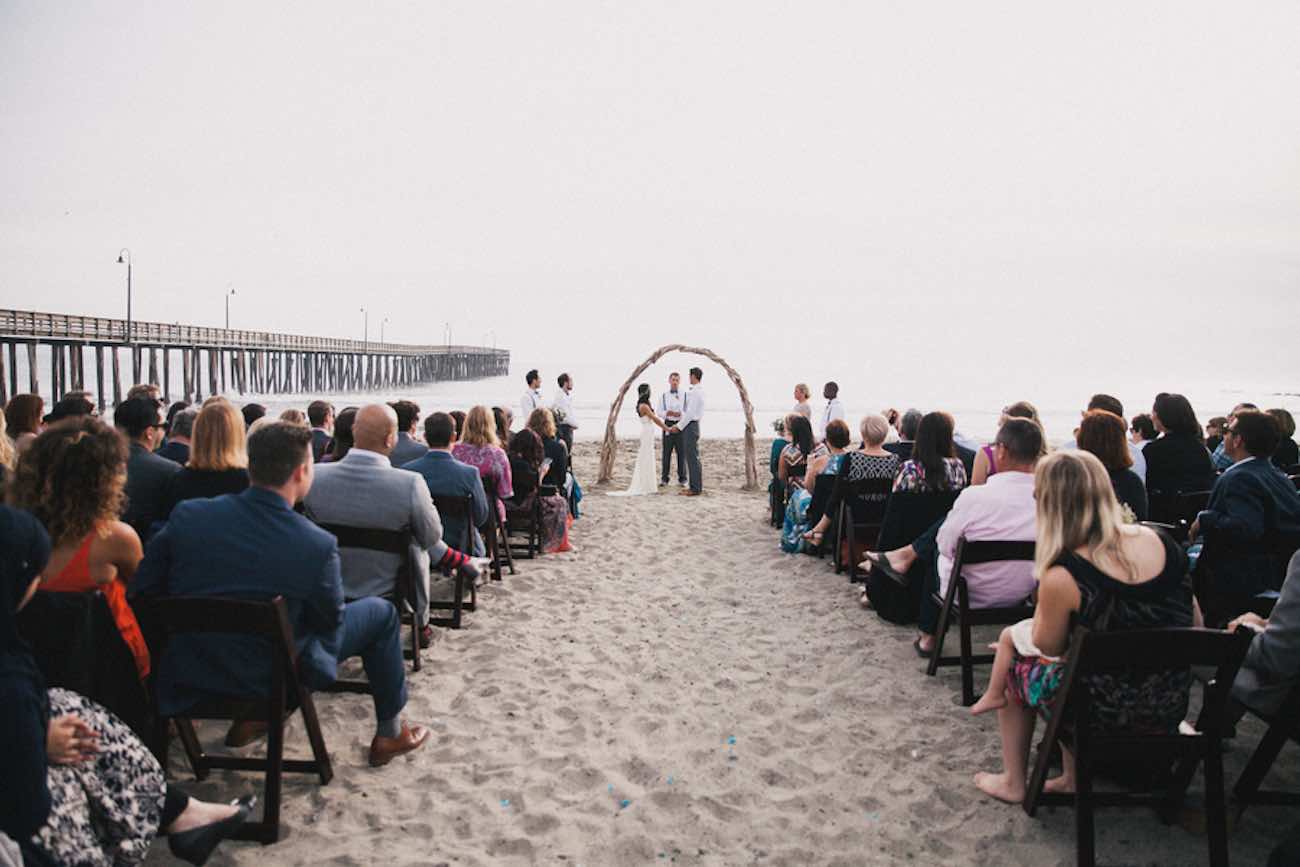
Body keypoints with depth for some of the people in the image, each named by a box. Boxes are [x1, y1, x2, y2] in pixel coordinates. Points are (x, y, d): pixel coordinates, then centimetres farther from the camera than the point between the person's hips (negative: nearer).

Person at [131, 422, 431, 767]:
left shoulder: (187, 515, -16)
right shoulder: (318, 545, -26)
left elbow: (142, 590, -4)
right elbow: (331, 620, -8)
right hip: (271, 680, -4)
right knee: (381, 612, 15)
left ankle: (248, 717, 37)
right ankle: (390, 733, 29)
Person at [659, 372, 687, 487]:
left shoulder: (685, 395, 4)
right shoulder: (663, 396, 10)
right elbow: (660, 413, 7)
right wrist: (668, 413, -14)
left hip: (680, 425, -1)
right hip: (668, 425, 1)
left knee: (681, 452, -1)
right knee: (666, 452, 2)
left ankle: (682, 479, 6)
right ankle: (664, 478, 9)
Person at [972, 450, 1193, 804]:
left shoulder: (1063, 577, -25)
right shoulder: (1158, 541, -9)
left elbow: (1047, 646, -7)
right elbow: (1195, 625, 7)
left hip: (1109, 715, -5)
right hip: (1171, 709, 6)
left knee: (1015, 666, 20)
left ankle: (1013, 783, 34)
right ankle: (1073, 778, 34)